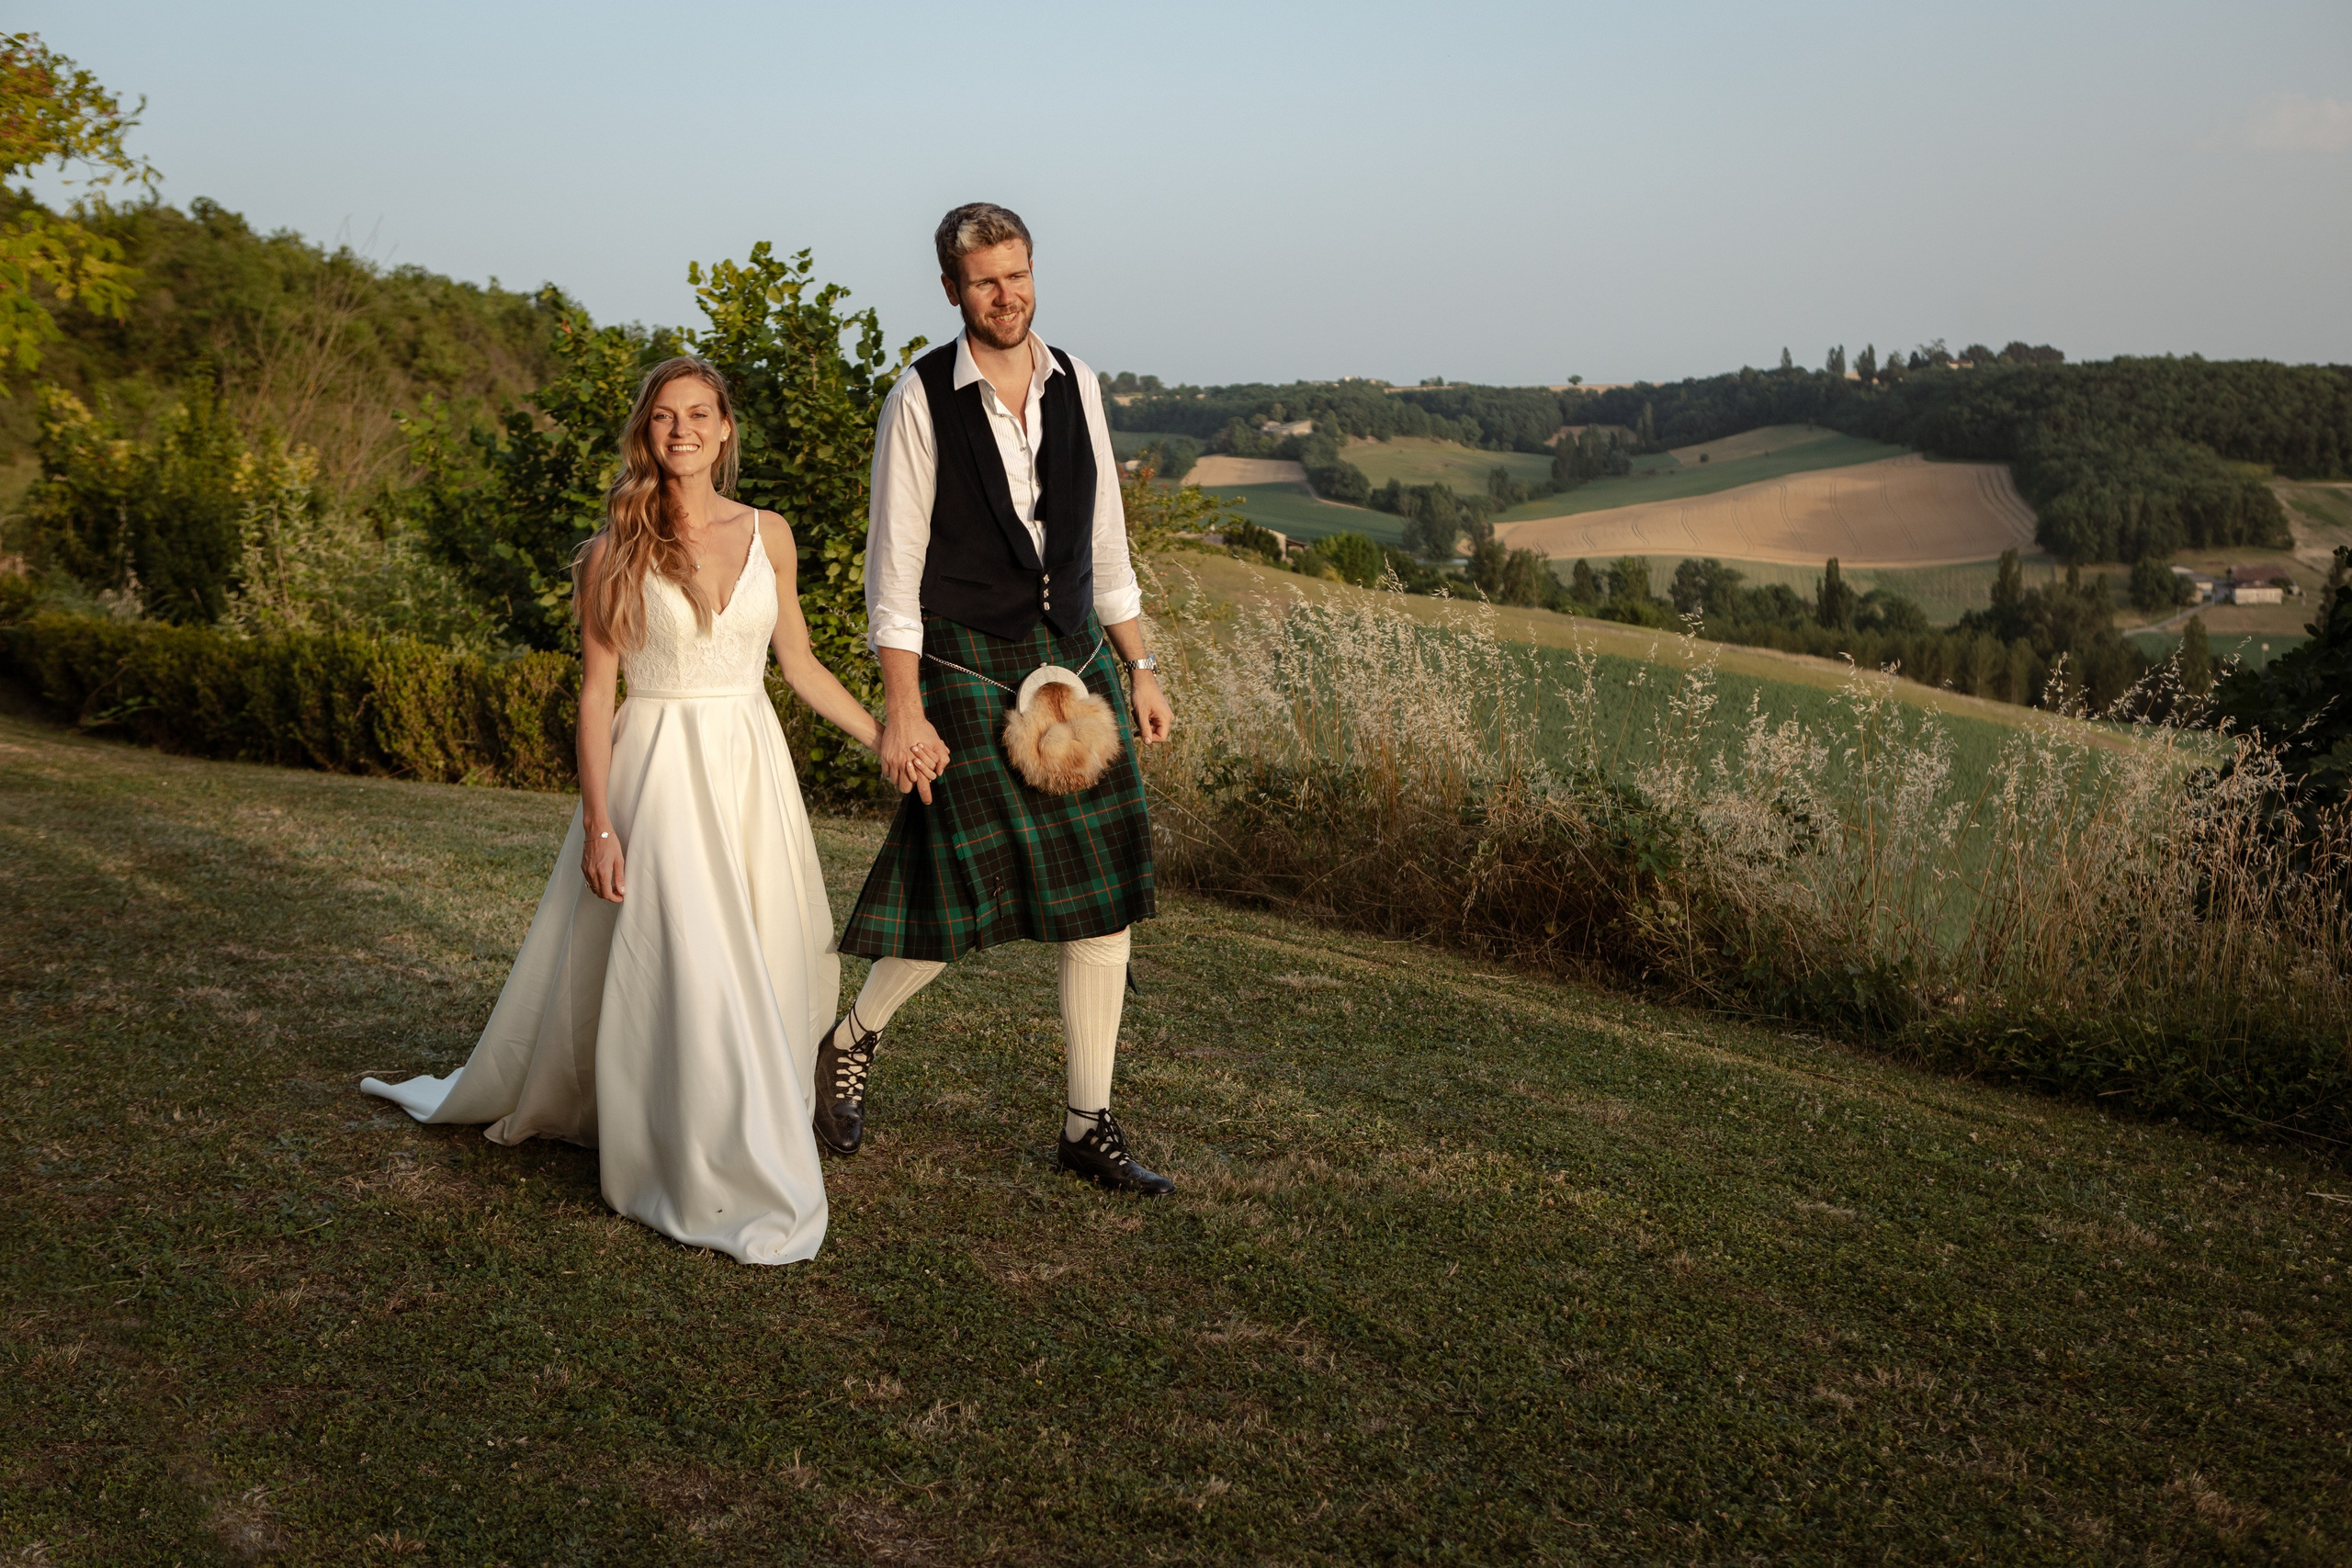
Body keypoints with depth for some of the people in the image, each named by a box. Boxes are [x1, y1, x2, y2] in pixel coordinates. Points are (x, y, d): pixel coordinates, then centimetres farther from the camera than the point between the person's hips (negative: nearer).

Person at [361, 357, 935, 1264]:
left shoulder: (767, 535, 5)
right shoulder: (619, 550, -4)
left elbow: (798, 662, 14)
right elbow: (595, 695, -4)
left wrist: (884, 735, 8)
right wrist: (599, 826, -8)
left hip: (751, 769, 4)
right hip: (660, 772, -4)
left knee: (763, 968, 8)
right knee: (685, 970, -7)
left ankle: (755, 1153, 28)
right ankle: (729, 1187, 4)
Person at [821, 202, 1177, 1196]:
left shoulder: (1075, 383, 6)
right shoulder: (921, 399, -8)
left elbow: (1106, 544, 13)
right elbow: (894, 566, -9)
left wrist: (1141, 669, 10)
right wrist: (902, 712, -14)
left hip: (1077, 661, 5)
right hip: (967, 673, -5)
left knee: (1103, 897, 5)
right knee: (967, 895, -4)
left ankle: (1089, 1125, 18)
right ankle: (853, 1040, 27)